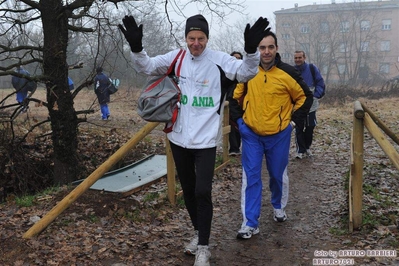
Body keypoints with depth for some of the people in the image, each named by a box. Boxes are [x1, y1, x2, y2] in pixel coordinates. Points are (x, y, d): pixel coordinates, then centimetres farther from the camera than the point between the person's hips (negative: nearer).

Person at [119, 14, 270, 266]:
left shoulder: (219, 60, -8)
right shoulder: (176, 58, 1)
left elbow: (246, 72, -18)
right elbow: (146, 67, -2)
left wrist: (252, 49, -37)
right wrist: (136, 47, -22)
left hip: (205, 139, -4)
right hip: (179, 138, 4)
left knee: (203, 192, -9)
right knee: (188, 190, 16)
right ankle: (198, 233, 38)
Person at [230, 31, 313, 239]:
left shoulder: (288, 73, -9)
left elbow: (305, 97, 3)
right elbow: (235, 95, 11)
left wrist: (294, 120, -1)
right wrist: (239, 118, 3)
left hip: (279, 134, -1)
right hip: (251, 134, 1)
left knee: (278, 174, 14)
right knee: (251, 177, -1)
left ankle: (279, 207, 41)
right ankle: (250, 223, 5)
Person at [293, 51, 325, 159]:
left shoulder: (312, 69, -3)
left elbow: (320, 84, 1)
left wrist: (315, 96, -11)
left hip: (311, 105, 1)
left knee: (310, 127, 10)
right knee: (299, 128, -2)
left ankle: (307, 147, 29)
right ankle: (300, 150, 8)